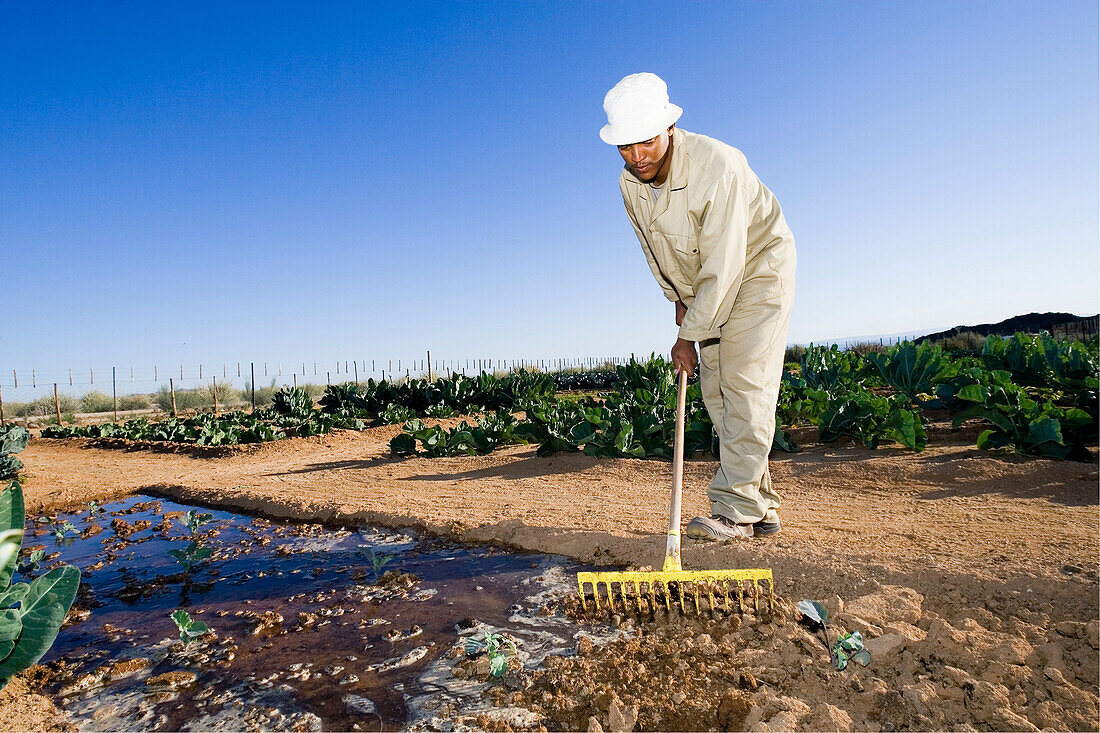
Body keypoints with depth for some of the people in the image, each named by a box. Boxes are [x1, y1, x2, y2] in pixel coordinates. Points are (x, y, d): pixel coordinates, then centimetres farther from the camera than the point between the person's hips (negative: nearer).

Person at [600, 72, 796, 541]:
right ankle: (761, 506, 9)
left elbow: (722, 267, -30)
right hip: (703, 288, 7)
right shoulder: (630, 183, -7)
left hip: (758, 271, -7)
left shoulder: (718, 167, -30)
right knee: (715, 390, 2)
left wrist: (689, 334, -24)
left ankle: (738, 510, -13)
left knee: (744, 385, -17)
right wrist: (680, 300, 2)